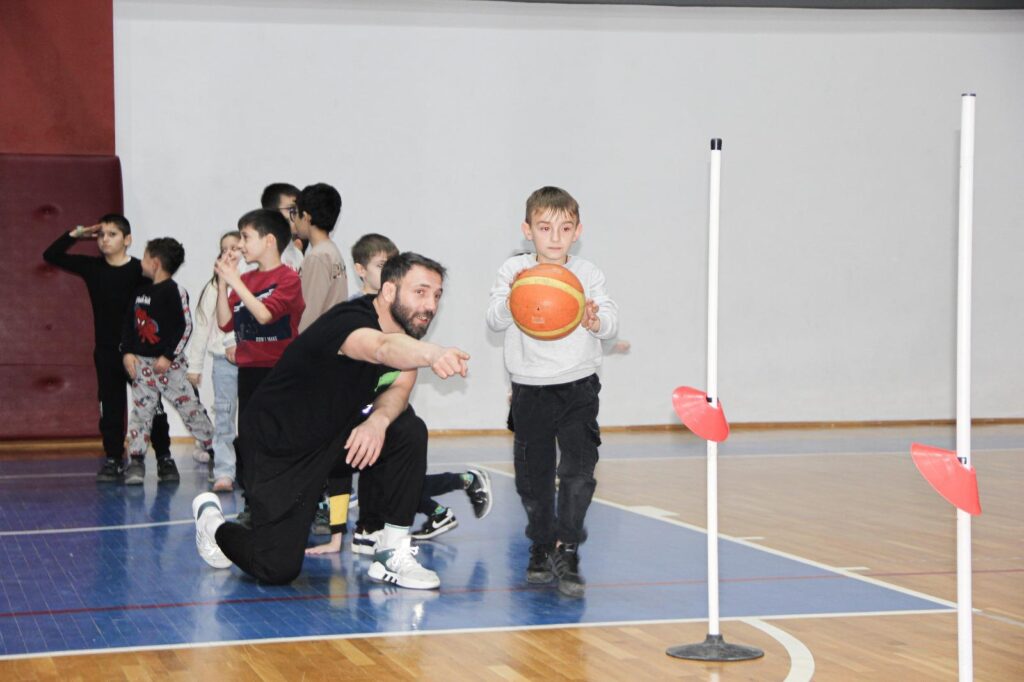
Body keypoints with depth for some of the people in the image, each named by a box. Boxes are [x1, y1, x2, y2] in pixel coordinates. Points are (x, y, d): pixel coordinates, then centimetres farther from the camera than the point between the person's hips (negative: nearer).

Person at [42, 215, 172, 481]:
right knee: (111, 409, 5)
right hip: (107, 352, 4)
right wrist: (77, 233, -4)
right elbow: (51, 255, 7)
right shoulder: (92, 268, 2)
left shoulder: (140, 271, -11)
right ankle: (113, 461, 9)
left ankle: (164, 457, 14)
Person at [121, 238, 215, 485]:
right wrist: (128, 352, 2)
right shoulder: (141, 291, 10)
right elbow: (129, 322, 14)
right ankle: (135, 462, 9)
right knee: (140, 411, 6)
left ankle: (215, 452, 6)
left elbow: (185, 326, -14)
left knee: (190, 408, -3)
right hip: (142, 363, 6)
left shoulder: (175, 291, -11)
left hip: (170, 364, -6)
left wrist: (168, 356, -17)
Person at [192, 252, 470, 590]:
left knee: (409, 432, -18)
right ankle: (212, 521, 23)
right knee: (278, 569, -9)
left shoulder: (408, 330, -7)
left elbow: (399, 386, -2)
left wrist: (378, 420, -26)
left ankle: (393, 556, -6)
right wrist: (433, 354, -77)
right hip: (278, 447, -7)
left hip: (335, 435, 7)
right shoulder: (349, 320, -32)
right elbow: (383, 347, -55)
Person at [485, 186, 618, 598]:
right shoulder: (513, 270, 0)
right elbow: (494, 321, -10)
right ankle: (542, 547, 27)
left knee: (578, 469, -12)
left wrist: (596, 321, -29)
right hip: (530, 390, 1)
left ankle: (567, 551, -7)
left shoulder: (587, 274, 1)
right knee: (532, 474, 9)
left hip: (578, 387, -1)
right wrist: (512, 299, -30)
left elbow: (612, 320, -6)